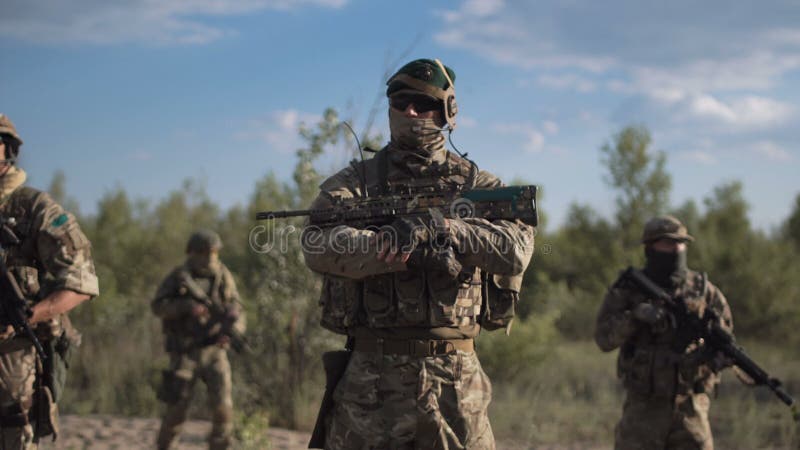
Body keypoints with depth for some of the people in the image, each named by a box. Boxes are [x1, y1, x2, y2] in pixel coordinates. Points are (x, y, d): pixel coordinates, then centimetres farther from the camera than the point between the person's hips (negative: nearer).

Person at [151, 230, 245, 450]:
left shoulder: (222, 276, 0)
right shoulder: (178, 276, -4)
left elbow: (235, 311, -1)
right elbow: (158, 307, -11)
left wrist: (231, 331, -23)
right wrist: (187, 306, -27)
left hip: (214, 351, 2)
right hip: (184, 353, -1)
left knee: (222, 406, -11)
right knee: (177, 409, -2)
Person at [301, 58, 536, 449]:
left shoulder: (477, 185, 8)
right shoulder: (355, 182, 7)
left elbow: (516, 249, -10)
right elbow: (318, 244, -13)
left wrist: (436, 226, -22)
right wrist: (399, 248, -23)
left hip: (456, 378, 1)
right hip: (370, 377, 0)